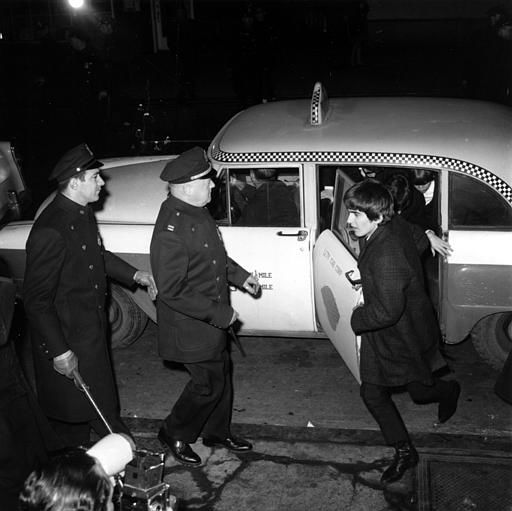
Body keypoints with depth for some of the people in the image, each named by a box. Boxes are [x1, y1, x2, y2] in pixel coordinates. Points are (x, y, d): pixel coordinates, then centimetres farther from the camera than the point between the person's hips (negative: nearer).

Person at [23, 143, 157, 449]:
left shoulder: (84, 214, 2)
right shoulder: (50, 231, -27)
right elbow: (37, 299, -24)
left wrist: (134, 274, 9)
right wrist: (59, 351, -22)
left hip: (92, 329, 9)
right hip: (66, 338, -9)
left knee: (102, 404, 21)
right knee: (71, 412, 7)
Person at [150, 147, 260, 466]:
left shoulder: (197, 212, 1)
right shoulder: (171, 229, -30)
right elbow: (171, 290, -28)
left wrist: (239, 276, 8)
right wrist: (218, 314, -24)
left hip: (213, 317, 9)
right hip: (191, 326, -9)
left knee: (222, 372, 20)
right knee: (210, 382, 3)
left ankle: (218, 431, 41)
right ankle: (174, 435, 27)